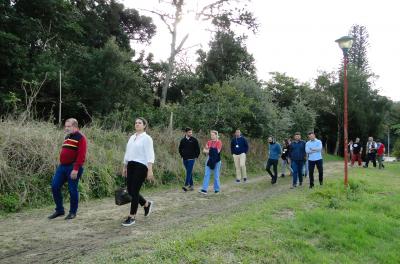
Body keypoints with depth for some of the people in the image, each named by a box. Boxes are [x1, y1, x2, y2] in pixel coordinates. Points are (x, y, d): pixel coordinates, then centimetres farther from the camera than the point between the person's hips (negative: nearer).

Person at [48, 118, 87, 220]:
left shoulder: (80, 138, -11)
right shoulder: (67, 137, 16)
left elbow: (81, 155, -18)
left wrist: (76, 169, -23)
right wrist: (61, 163, 18)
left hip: (73, 167, -8)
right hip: (62, 166, 8)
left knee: (72, 190, -1)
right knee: (55, 186, 5)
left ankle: (73, 212, 15)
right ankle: (59, 210, 19)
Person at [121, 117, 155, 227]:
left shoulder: (147, 138, -7)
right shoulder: (132, 137, 14)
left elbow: (150, 155, -15)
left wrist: (150, 170, -22)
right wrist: (124, 167, 19)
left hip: (141, 167, -7)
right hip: (131, 166, 7)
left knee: (134, 191, -4)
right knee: (130, 191, 8)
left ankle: (132, 217, 9)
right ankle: (147, 204, 32)